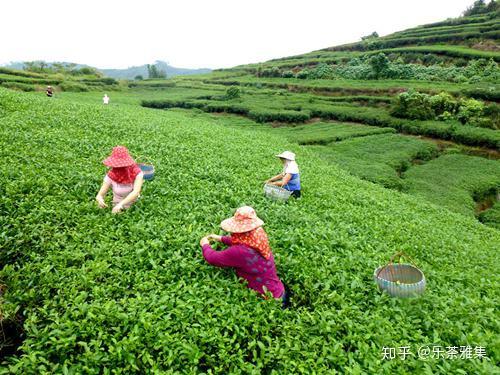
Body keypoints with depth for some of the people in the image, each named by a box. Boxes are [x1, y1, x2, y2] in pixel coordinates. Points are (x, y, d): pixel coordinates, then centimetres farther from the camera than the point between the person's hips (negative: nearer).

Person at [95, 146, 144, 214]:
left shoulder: (137, 173, -19)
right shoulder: (110, 176, -15)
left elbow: (136, 192, -32)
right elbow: (99, 195, -14)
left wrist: (121, 204, -45)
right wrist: (100, 199, -38)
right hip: (119, 210, 0)